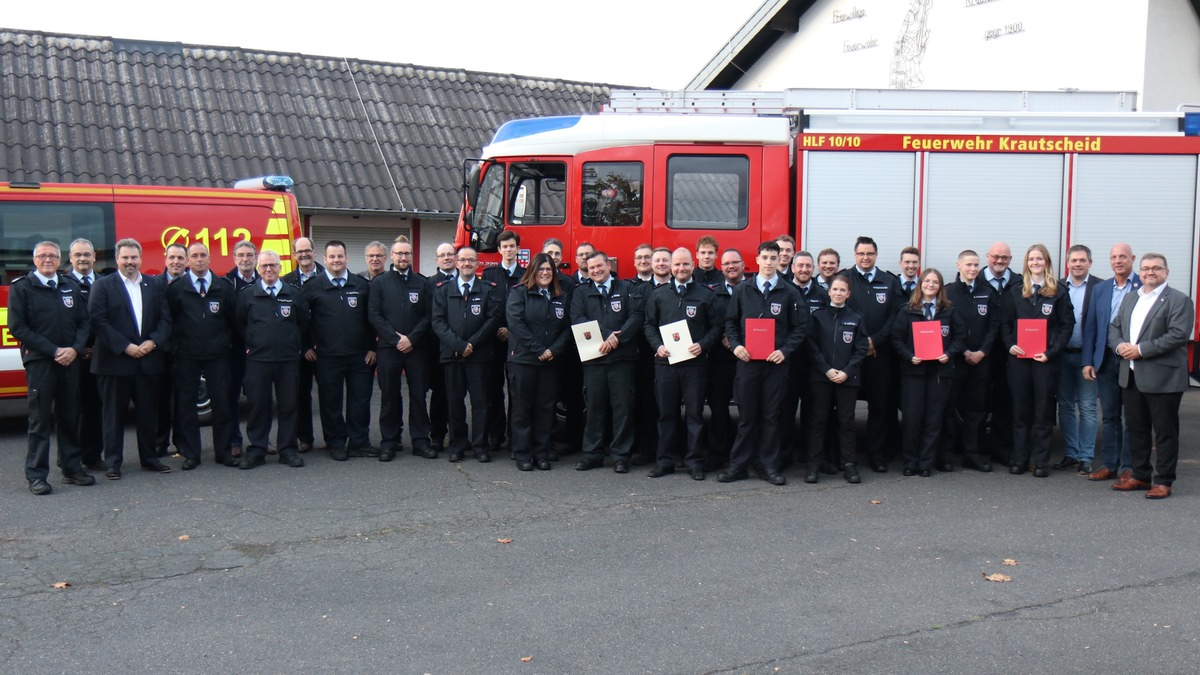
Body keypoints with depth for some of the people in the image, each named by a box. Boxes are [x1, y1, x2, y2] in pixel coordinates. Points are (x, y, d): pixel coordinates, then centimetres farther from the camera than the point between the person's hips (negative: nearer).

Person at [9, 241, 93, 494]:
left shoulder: (71, 286, 13)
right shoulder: (21, 287, 0)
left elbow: (83, 322, 11)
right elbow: (17, 327, -6)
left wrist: (75, 349, -7)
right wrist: (53, 351, -12)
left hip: (70, 360, 4)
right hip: (39, 361, -4)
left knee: (69, 416, 9)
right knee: (40, 419, -2)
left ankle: (72, 468, 18)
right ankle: (36, 475, 4)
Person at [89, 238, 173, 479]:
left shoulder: (155, 285, 11)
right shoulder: (102, 285, 0)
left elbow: (165, 318, 6)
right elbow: (98, 321, -9)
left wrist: (153, 342, -10)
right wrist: (126, 347, -15)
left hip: (148, 360, 3)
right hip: (114, 361, -3)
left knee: (148, 411, 10)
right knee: (114, 414, 4)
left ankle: (149, 457, 21)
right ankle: (112, 463, 12)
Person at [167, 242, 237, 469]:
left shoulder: (224, 286, 5)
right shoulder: (176, 288, 2)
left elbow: (234, 318, 7)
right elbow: (168, 320, 3)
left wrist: (227, 341, 2)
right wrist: (174, 345, -1)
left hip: (218, 354, 1)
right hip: (186, 356, -1)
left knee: (222, 403, 2)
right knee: (186, 404, 3)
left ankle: (223, 452, 12)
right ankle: (190, 454, 12)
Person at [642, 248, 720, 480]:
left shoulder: (705, 294, 5)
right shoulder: (658, 294, 10)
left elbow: (716, 326, 4)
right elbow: (648, 324, 12)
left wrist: (702, 345, -11)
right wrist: (657, 345, -4)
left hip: (695, 362, -1)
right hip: (665, 362, 2)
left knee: (695, 414, 2)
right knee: (666, 413, 7)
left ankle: (695, 462, 10)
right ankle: (665, 461, 14)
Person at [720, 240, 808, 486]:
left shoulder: (789, 292, 4)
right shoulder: (742, 289, 7)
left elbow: (801, 326, 5)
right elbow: (730, 321, 12)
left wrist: (785, 350, -8)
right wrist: (735, 345, -4)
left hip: (775, 362, 0)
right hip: (747, 360, 0)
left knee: (771, 415, 5)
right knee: (746, 415, 3)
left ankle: (768, 465, 14)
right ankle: (738, 465, 10)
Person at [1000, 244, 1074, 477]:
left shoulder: (1058, 292, 2)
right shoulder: (1015, 292, 9)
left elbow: (1067, 325, 0)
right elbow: (1005, 322, 10)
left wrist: (1051, 352, -10)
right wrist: (1010, 345, -6)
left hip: (1045, 359, -2)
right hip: (1019, 358, 2)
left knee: (1043, 411, 3)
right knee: (1020, 410, 6)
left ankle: (1041, 461, 9)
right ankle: (1019, 458, 12)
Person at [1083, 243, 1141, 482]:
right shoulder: (1100, 289, 11)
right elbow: (1090, 327, 10)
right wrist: (1088, 361, 4)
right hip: (1106, 360, 4)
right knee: (1109, 415, 9)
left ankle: (1129, 466, 11)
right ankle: (1109, 464, 15)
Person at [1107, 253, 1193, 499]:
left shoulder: (1179, 301, -6)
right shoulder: (1130, 298, 16)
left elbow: (1178, 335, -17)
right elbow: (1114, 327, 18)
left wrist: (1141, 349, -18)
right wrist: (1119, 345, -4)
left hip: (1162, 378, -7)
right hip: (1131, 376, 7)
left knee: (1165, 432, 2)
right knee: (1136, 430, 14)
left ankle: (1163, 481, 9)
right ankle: (1140, 475, 24)